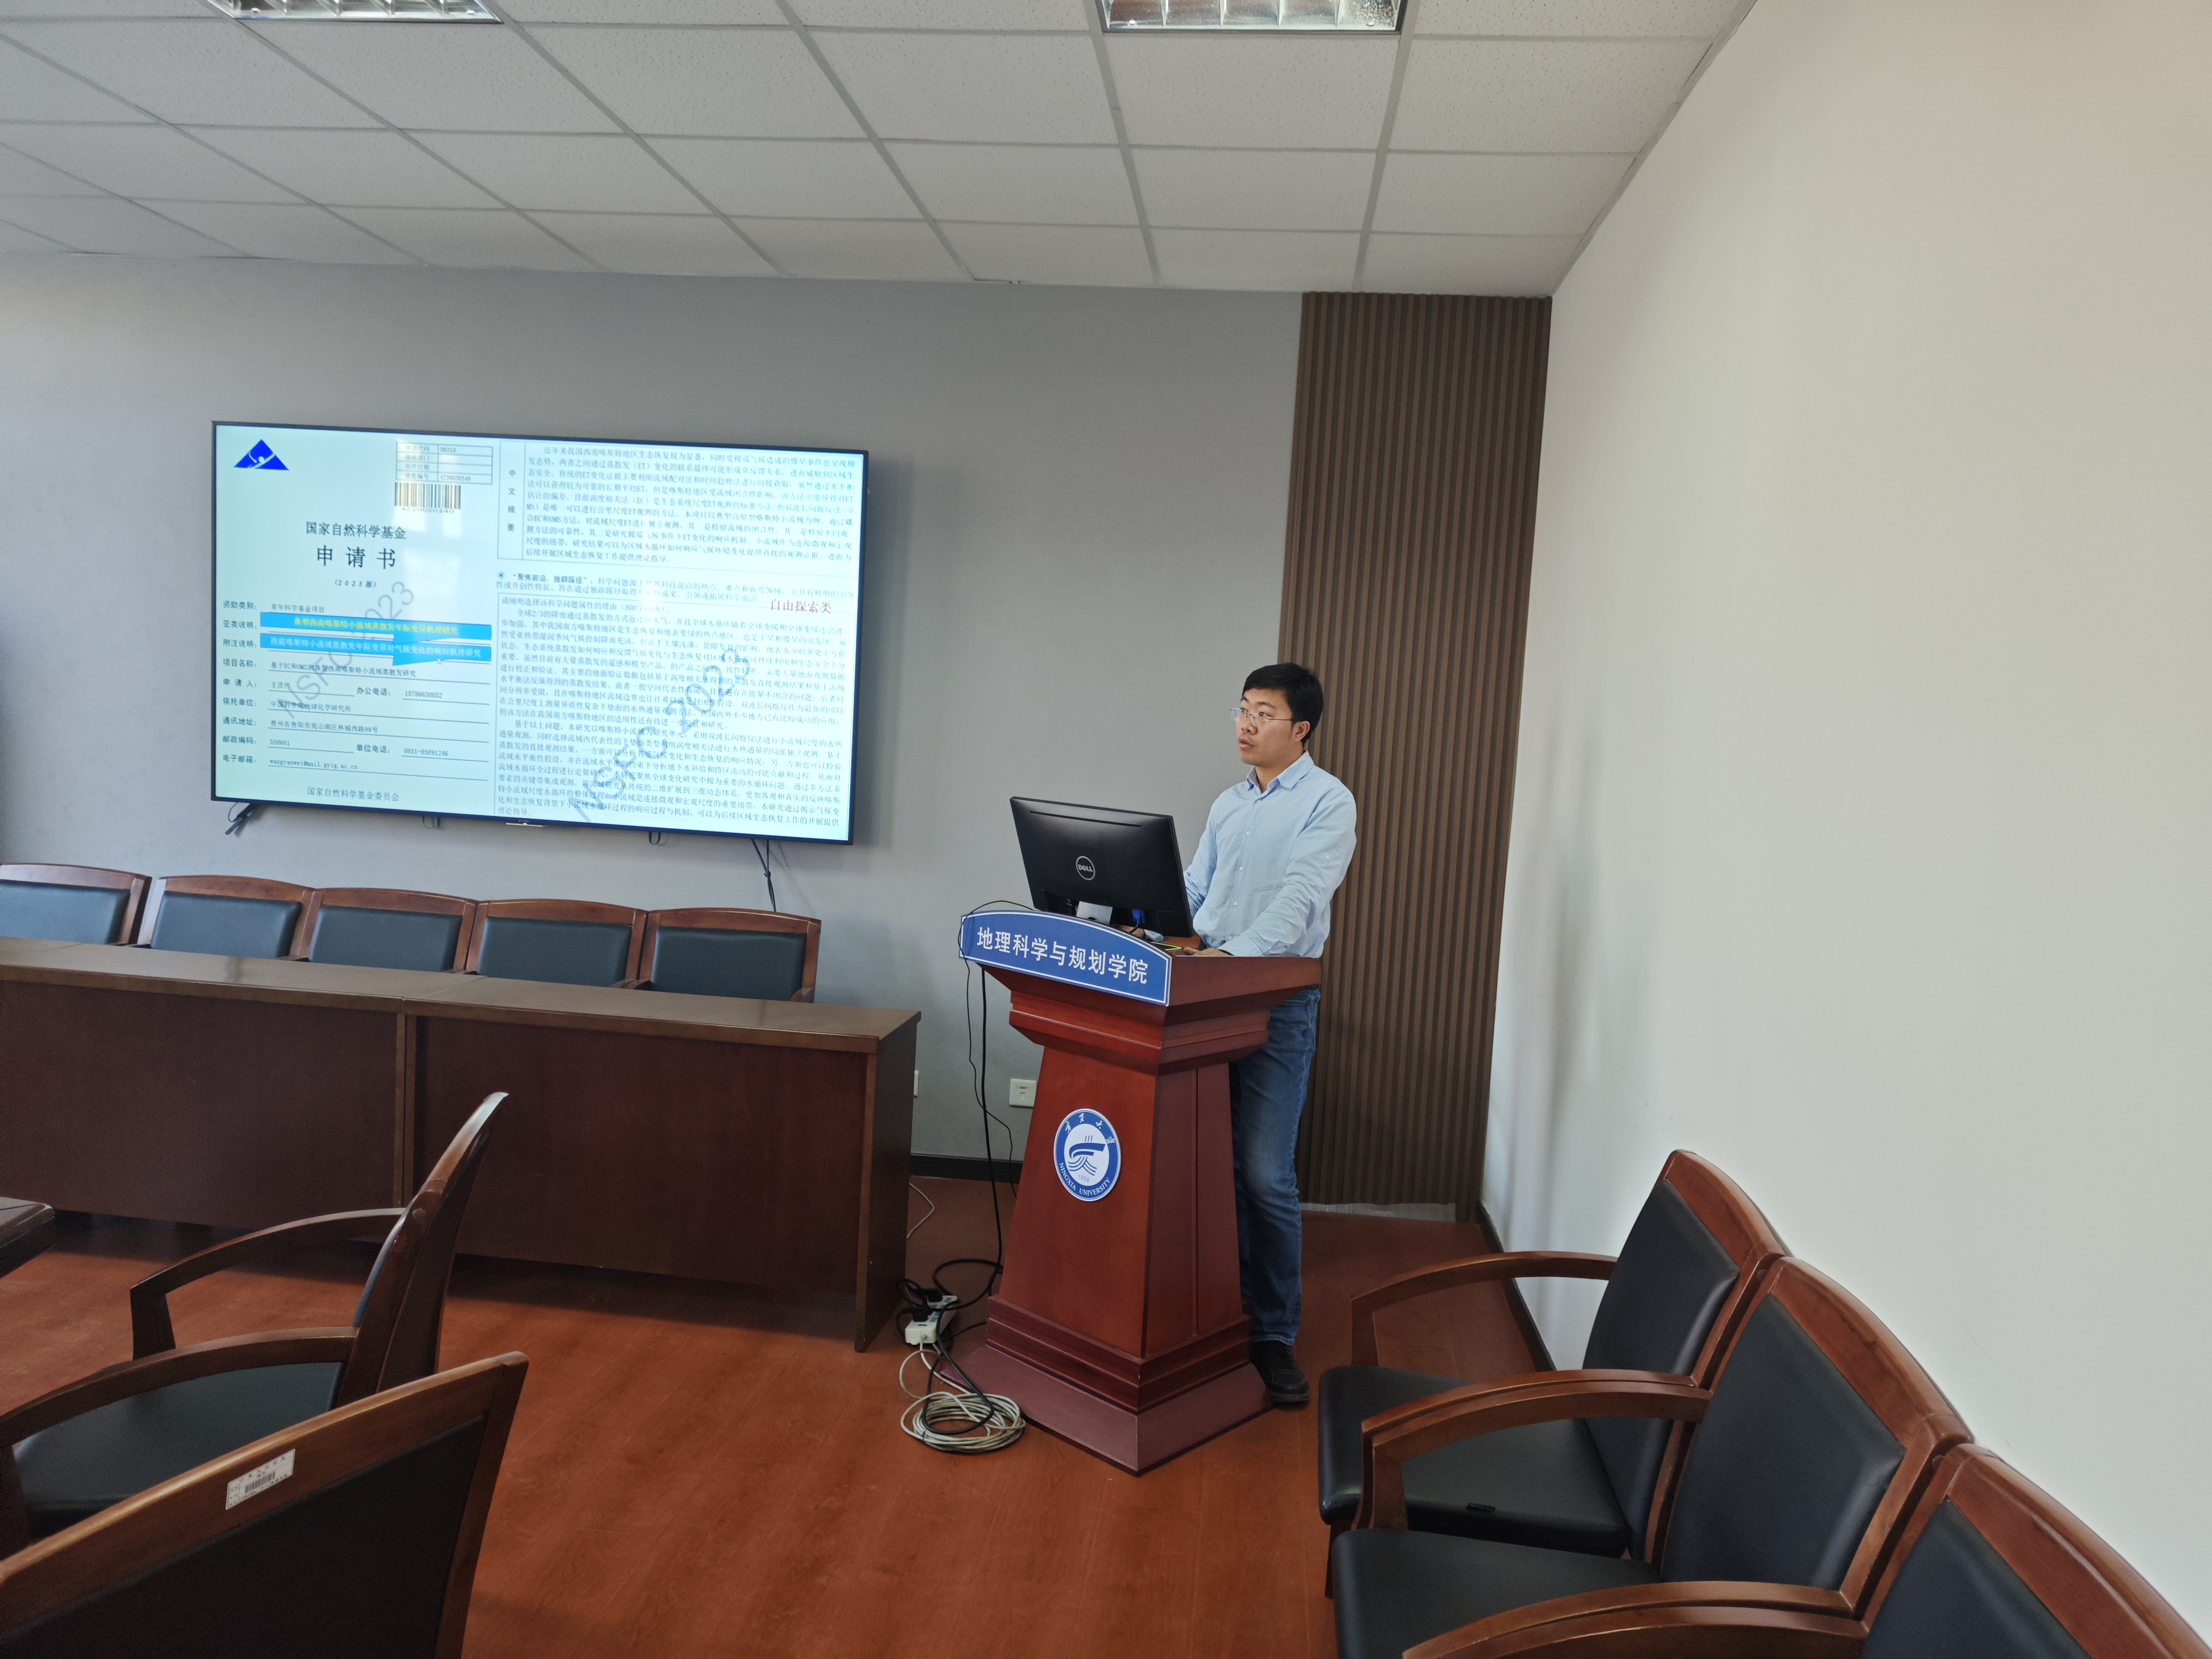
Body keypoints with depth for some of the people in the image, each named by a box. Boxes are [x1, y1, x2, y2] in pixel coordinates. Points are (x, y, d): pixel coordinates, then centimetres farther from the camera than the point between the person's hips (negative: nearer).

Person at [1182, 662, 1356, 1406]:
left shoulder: (1327, 802, -5)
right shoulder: (1228, 805, 16)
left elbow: (1301, 897, -19)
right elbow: (1194, 889, 15)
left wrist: (1234, 954, -31)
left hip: (1278, 1003, -6)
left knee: (1265, 1176, -5)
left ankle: (1274, 1335, 9)